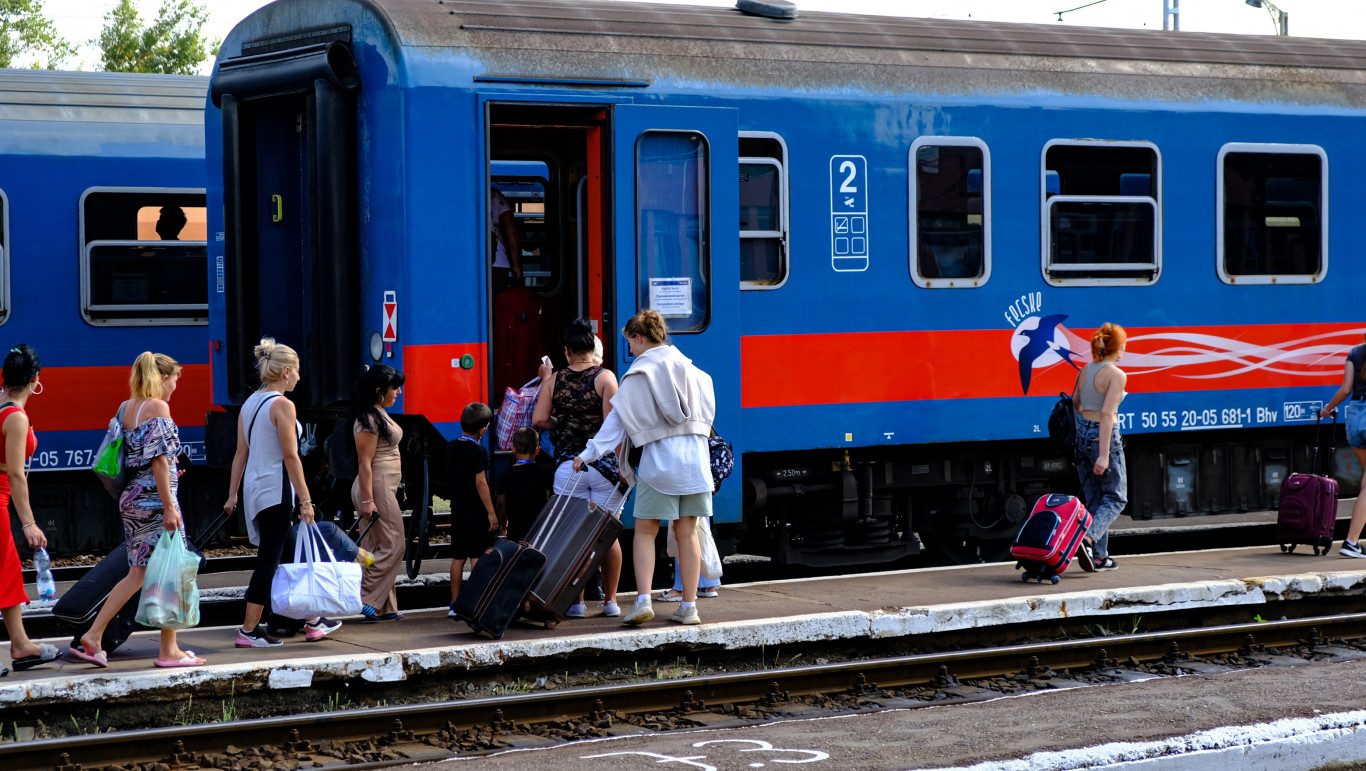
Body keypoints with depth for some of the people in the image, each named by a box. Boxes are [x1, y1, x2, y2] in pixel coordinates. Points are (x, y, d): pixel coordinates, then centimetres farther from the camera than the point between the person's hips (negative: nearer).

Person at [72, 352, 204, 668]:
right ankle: (169, 651, 4)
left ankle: (93, 636, 6)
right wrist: (169, 506, -17)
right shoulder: (158, 407, -11)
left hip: (131, 498, 8)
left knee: (138, 574, 12)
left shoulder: (126, 408, 13)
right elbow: (159, 460, -16)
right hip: (155, 497, -8)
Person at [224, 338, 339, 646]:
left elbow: (241, 453, 13)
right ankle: (249, 630, -1)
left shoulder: (250, 403, 11)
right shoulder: (282, 405, -14)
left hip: (255, 488, 9)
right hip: (275, 490, -9)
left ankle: (311, 620, 23)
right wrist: (305, 500, -14)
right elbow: (291, 456, -16)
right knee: (269, 560, -3)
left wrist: (233, 494, 16)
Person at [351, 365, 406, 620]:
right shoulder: (368, 419, -15)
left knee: (380, 548, 9)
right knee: (392, 546, -8)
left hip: (386, 488, 10)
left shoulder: (379, 414, 16)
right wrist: (367, 500, -22)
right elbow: (365, 462, -19)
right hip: (377, 487, -10)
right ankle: (364, 598, -7)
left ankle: (384, 608, 11)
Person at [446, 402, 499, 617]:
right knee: (477, 557, -3)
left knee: (458, 557, 10)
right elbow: (480, 482, -17)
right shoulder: (479, 451, -15)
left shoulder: (451, 447, 6)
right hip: (476, 509, -7)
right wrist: (491, 512, -14)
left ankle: (455, 605, 12)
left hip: (457, 508, 7)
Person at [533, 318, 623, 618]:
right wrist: (621, 463, -6)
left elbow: (539, 419, -1)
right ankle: (610, 600, 11)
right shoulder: (605, 377, -4)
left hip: (568, 464, 1)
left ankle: (577, 601, 3)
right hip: (603, 462, -1)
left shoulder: (555, 380, 3)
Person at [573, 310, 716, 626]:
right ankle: (689, 606, 7)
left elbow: (617, 421, -5)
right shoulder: (690, 368, 9)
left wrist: (588, 454, -1)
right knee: (687, 532, 8)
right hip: (695, 456, 4)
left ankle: (643, 599, -10)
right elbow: (707, 412, 13)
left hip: (658, 457, -4)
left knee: (645, 532, 4)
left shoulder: (637, 375, -3)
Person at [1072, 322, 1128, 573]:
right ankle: (1087, 538, -18)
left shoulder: (1084, 371, 8)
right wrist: (1104, 455, -22)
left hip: (1082, 433, 7)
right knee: (1116, 498, 4)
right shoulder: (1116, 374, -13)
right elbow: (1107, 413, -20)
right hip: (1104, 436, -7)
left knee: (1094, 498, 13)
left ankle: (1099, 556, 12)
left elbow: (1075, 404, 15)